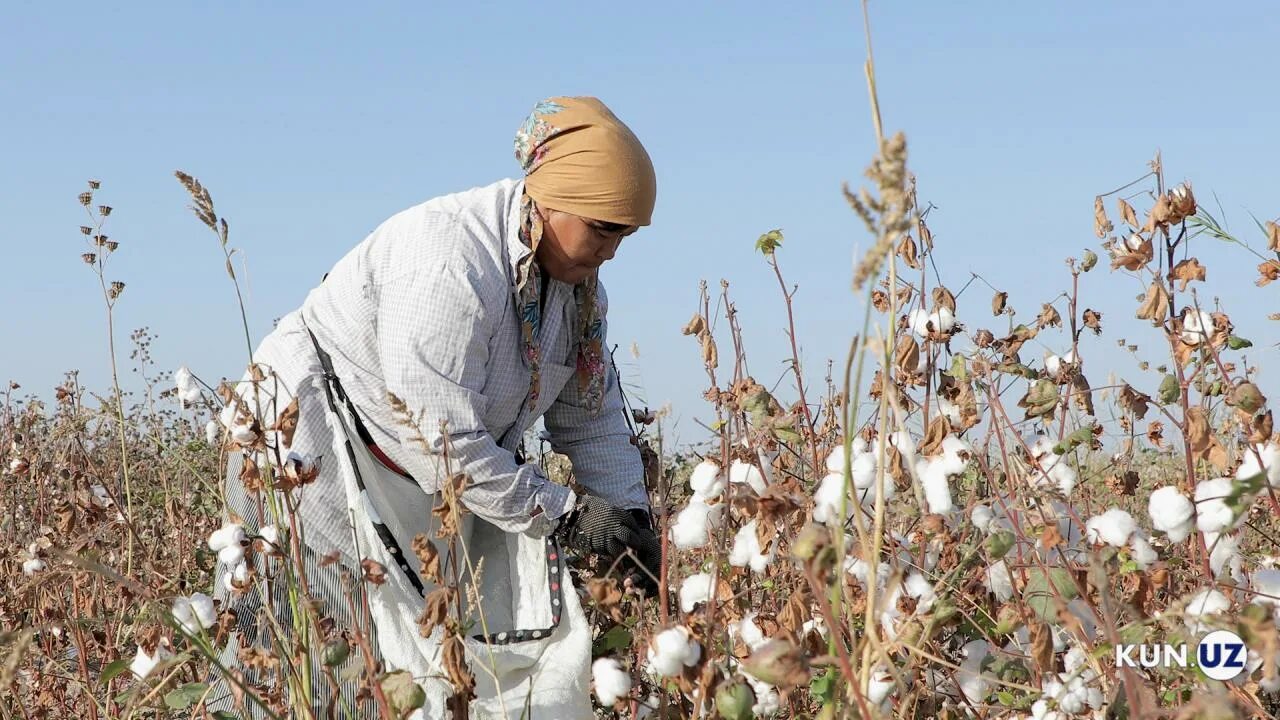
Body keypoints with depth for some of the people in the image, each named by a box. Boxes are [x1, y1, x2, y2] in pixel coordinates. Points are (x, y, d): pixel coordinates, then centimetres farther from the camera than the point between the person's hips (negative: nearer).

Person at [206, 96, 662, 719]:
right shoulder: (448, 266, -30)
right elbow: (440, 441, -30)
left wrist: (630, 516, -6)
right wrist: (564, 515, -23)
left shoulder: (578, 283, -1)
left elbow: (591, 419, 8)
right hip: (313, 450, -8)